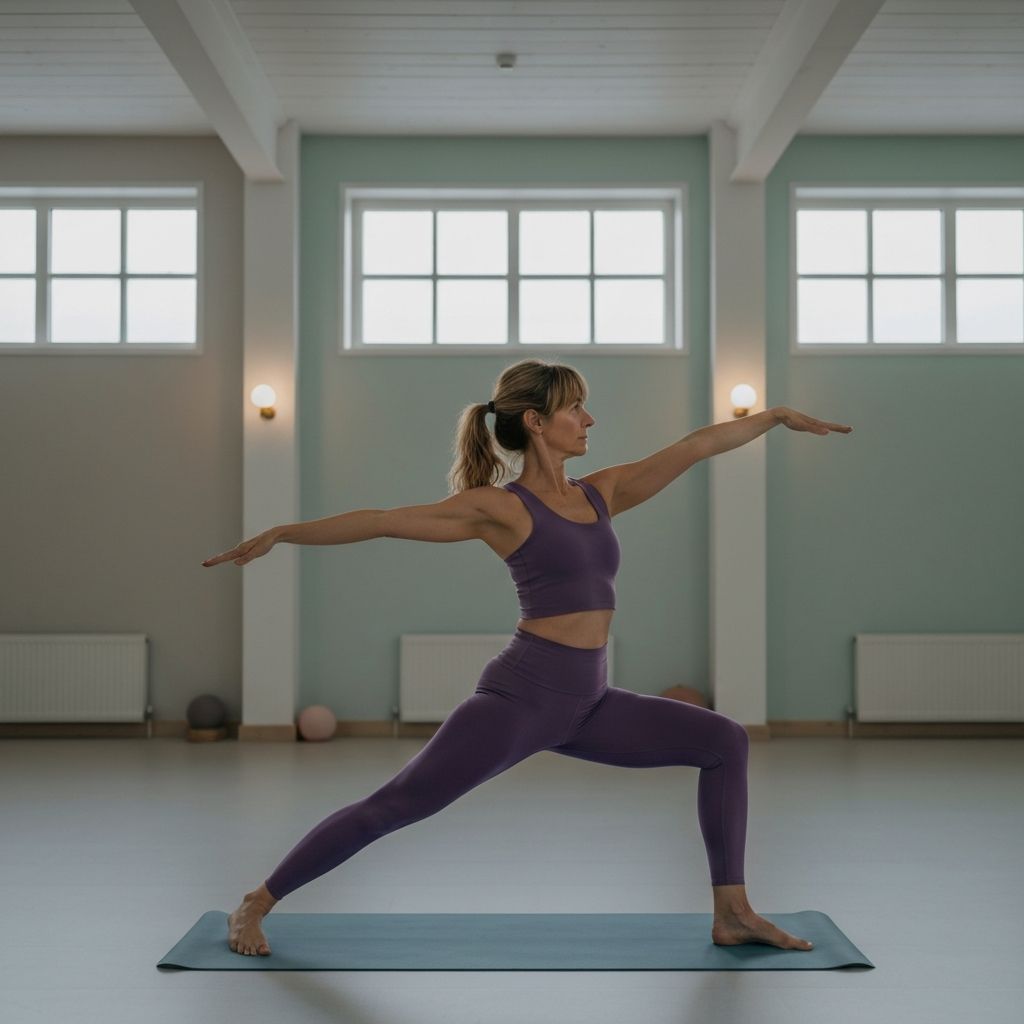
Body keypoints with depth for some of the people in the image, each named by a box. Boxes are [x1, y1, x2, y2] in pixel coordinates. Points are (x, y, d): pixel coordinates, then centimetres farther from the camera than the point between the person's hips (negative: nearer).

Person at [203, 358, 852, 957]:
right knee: (394, 806, -7)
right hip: (521, 693, -7)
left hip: (588, 705, 7)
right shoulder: (500, 507, -5)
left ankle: (732, 914, 9)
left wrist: (777, 415, 19)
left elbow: (696, 447, 15)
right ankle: (255, 906, 8)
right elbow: (383, 521, -7)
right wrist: (280, 534, -9)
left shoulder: (603, 492, 12)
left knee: (725, 742, 5)